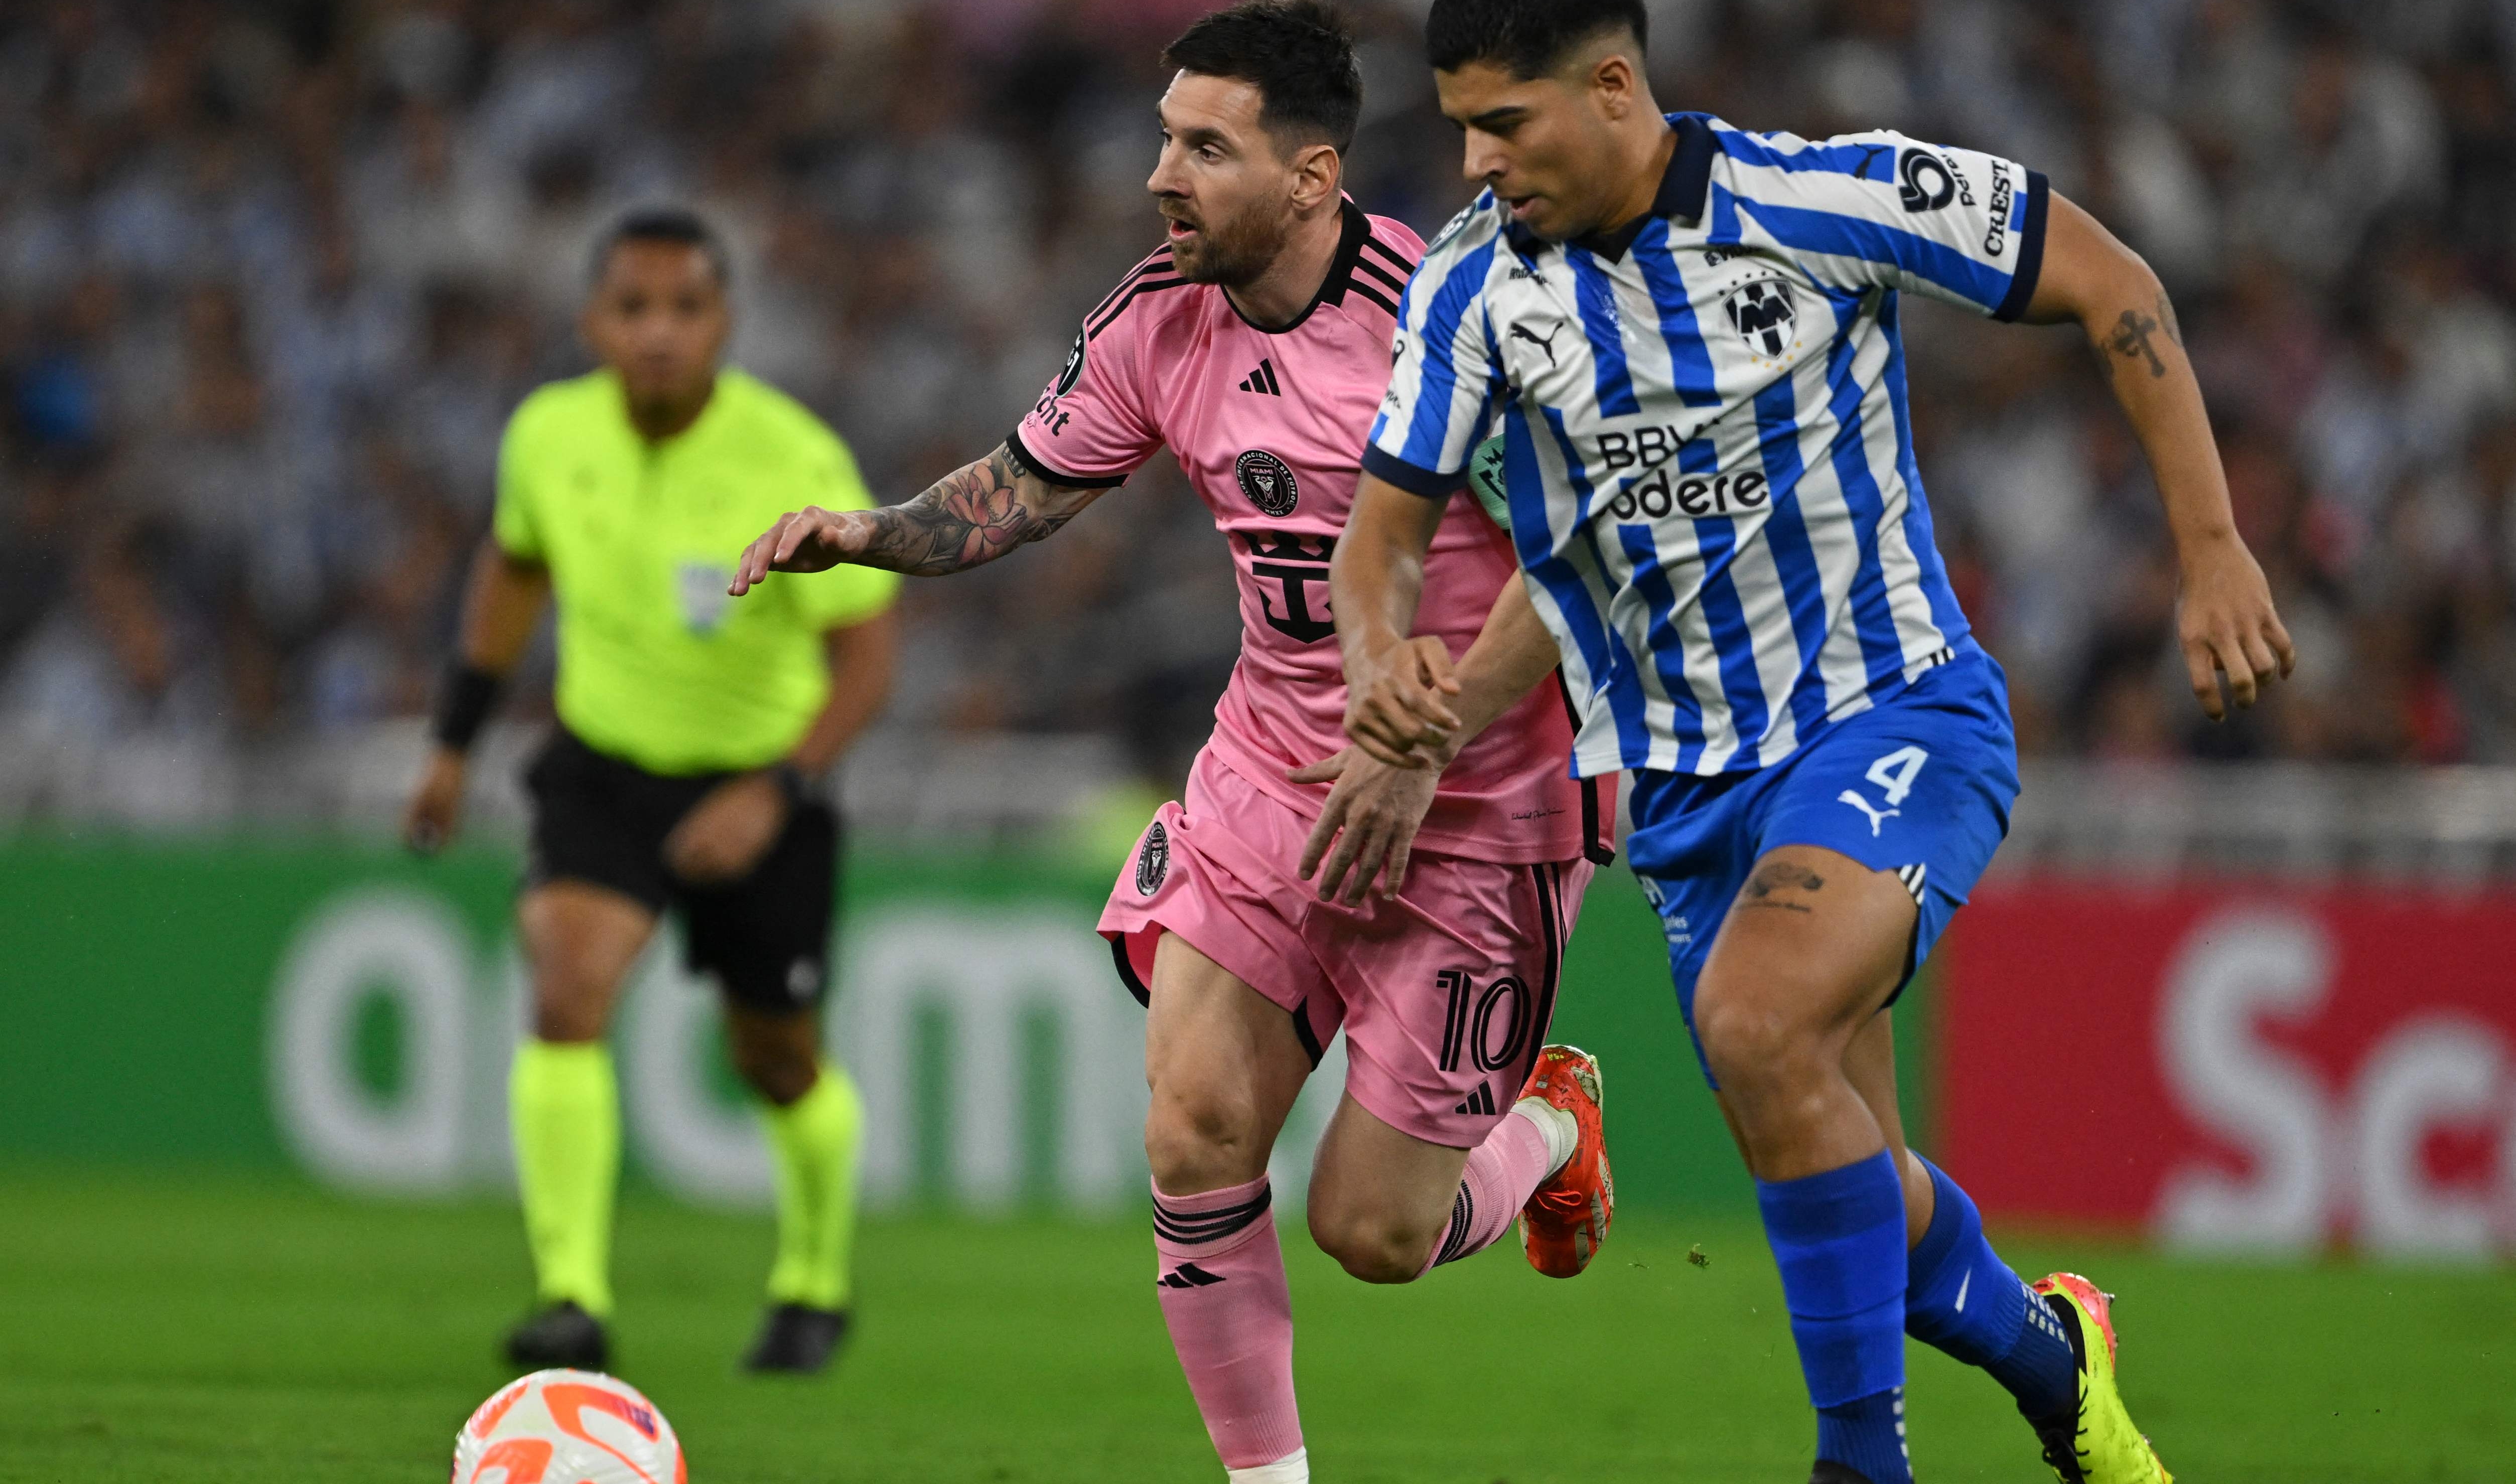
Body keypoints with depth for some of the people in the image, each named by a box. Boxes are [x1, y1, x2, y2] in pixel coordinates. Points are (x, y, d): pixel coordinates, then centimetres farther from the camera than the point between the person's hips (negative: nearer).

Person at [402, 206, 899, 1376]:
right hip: (603, 763, 2)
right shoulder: (552, 435, -13)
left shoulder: (798, 467, -25)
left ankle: (815, 1284, 42)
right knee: (567, 987, -24)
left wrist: (776, 793, -36)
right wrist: (455, 741, 13)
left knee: (779, 1063, 13)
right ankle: (572, 1302, -25)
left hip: (759, 778, -2)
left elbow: (865, 659, -22)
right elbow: (514, 565, 9)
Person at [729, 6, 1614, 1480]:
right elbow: (1025, 486, 12)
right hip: (1270, 776, 5)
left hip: (1477, 812, -5)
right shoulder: (1161, 320, -1)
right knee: (1194, 1135, -12)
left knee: (1372, 1232, -3)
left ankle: (1549, 1124, 31)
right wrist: (867, 531, -7)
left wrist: (1424, 747, -23)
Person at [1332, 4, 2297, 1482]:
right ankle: (2048, 1356, 39)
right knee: (1856, 1195, 7)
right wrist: (1380, 658, -24)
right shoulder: (1473, 286, -5)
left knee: (1756, 1021, -31)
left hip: (1897, 713, -5)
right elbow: (1388, 526, 0)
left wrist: (2211, 550, -11)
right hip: (1690, 787, 5)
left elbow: (2113, 286, -7)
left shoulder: (1827, 200, -16)